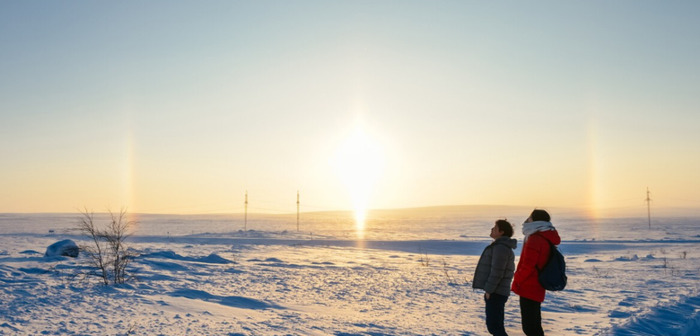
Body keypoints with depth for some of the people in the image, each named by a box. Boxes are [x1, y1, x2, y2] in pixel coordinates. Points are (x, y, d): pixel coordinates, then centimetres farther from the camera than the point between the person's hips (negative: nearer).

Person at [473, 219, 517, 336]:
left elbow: (497, 272, -22)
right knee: (495, 325, 16)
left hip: (495, 293, -11)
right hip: (496, 292, 11)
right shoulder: (503, 246, 17)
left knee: (494, 326, -9)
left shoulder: (501, 247, -16)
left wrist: (488, 290, -18)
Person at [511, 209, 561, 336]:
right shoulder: (546, 239, 13)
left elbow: (527, 266, -20)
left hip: (529, 289, -10)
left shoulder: (535, 239, -16)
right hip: (537, 289, 10)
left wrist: (517, 281, -6)